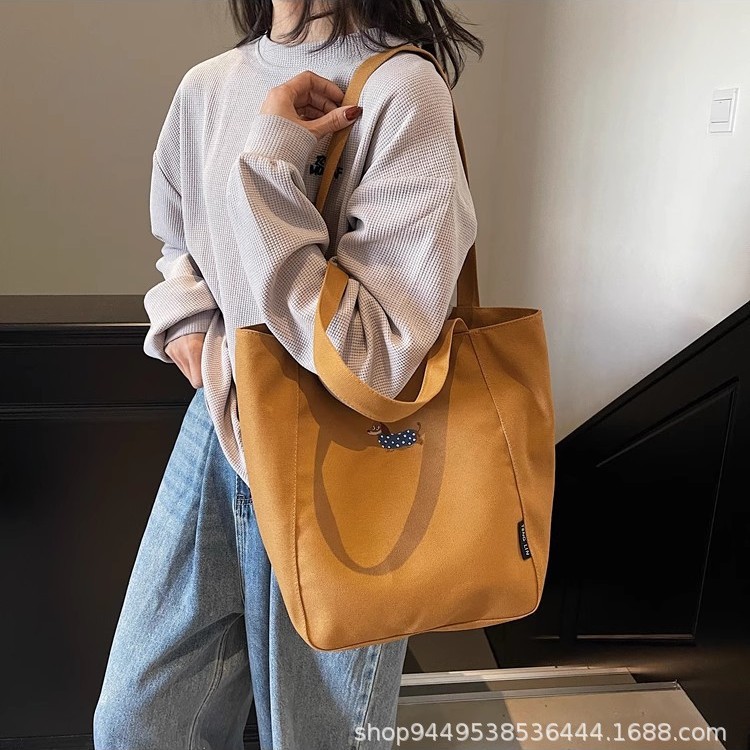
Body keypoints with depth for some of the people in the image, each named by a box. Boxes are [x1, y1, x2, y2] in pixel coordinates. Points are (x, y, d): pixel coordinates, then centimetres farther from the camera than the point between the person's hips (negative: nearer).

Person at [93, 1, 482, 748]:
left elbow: (369, 360, -24)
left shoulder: (401, 92, -16)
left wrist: (270, 163, -24)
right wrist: (183, 319, 1)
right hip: (216, 429, 6)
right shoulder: (205, 85, 4)